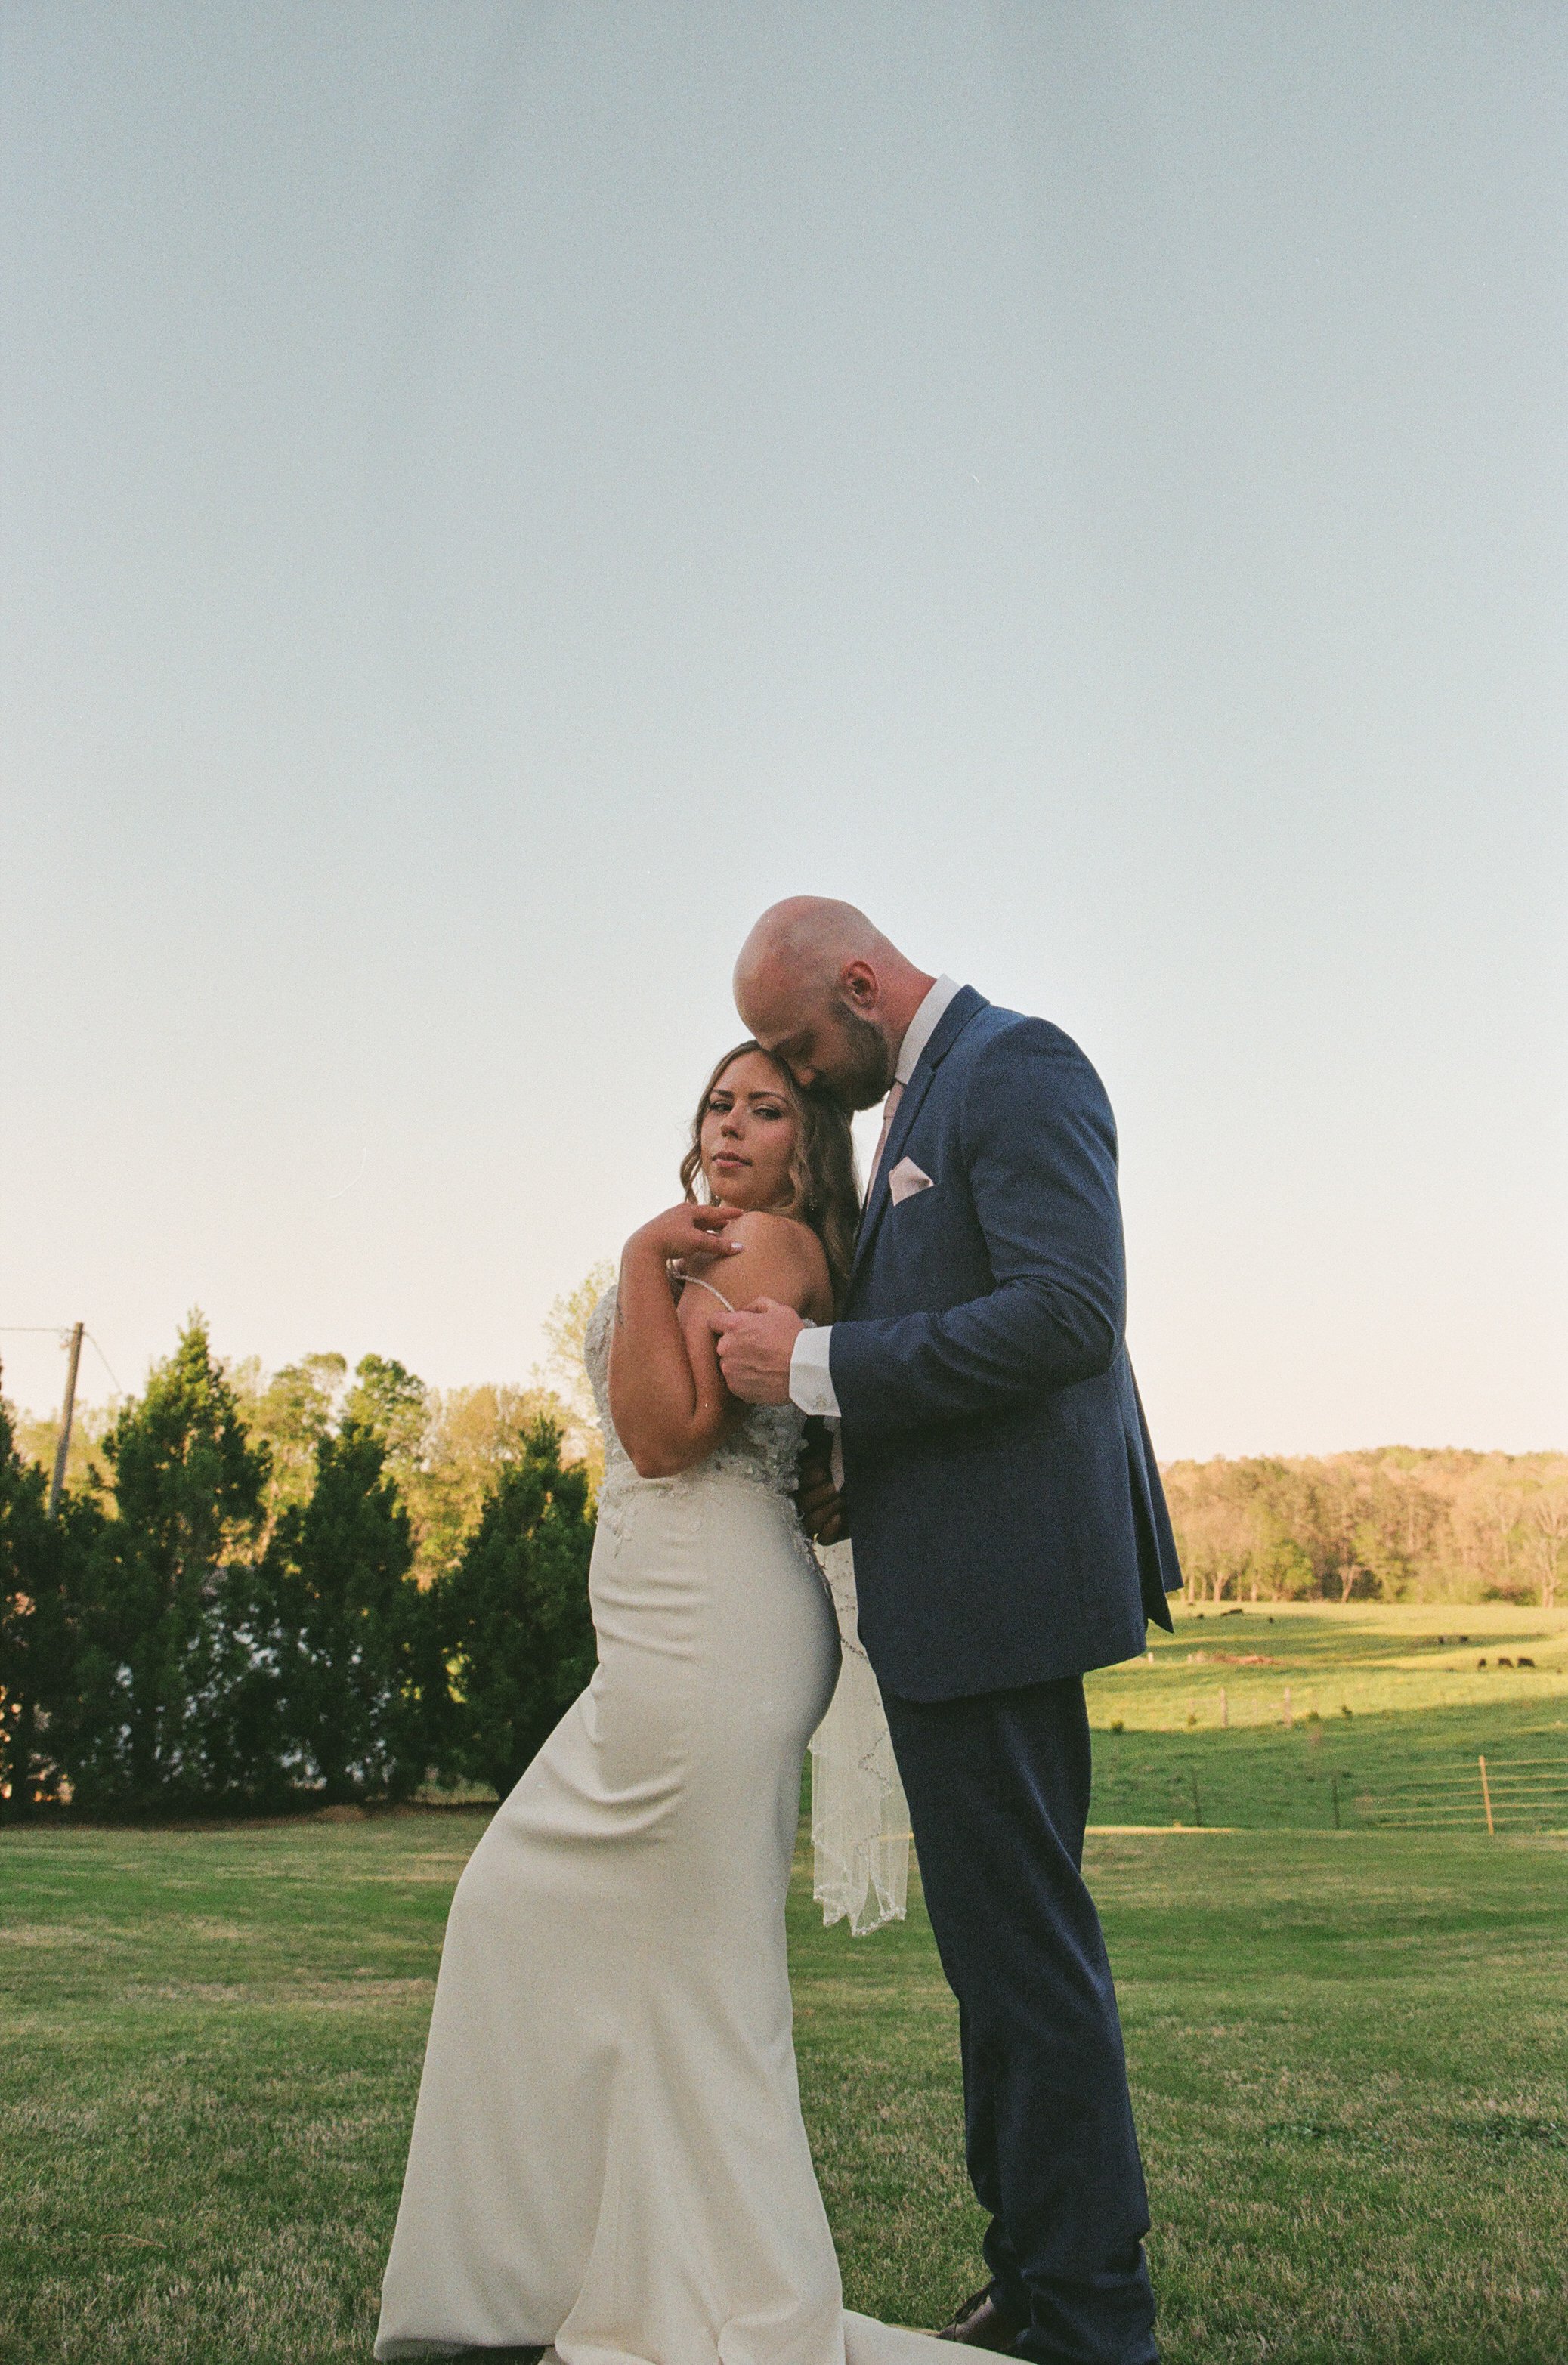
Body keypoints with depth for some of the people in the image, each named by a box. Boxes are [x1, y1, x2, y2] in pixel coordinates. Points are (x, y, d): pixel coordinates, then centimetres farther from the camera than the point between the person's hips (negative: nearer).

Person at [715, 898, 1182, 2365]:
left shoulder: (1016, 1070, -11)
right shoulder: (923, 1104, 18)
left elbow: (1068, 1316, -24)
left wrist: (816, 1367, -20)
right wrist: (864, 1474, 10)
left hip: (995, 1584, -11)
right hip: (957, 1581, 11)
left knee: (1021, 1945, -2)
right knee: (1005, 1942, 17)